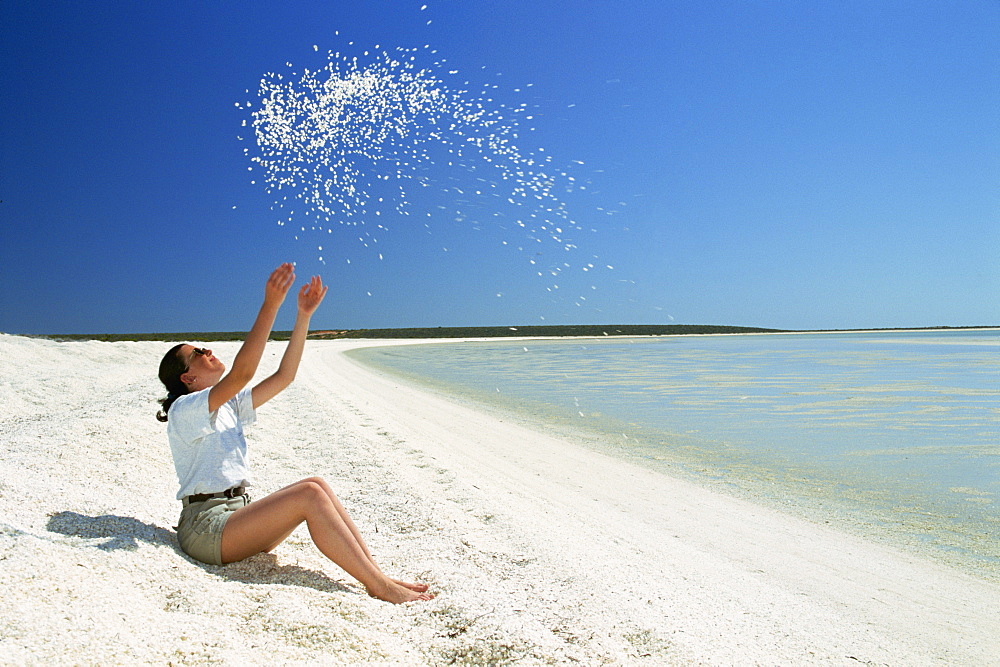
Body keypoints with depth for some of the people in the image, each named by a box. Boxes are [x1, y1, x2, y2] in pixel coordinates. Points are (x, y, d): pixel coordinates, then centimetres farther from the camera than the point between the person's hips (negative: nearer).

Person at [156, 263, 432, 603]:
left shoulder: (229, 405, 17)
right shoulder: (184, 410, -8)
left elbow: (283, 376, 11)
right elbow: (241, 373, -26)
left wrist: (304, 316, 3)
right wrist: (270, 306, -31)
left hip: (237, 514, 9)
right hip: (206, 527, -8)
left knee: (317, 485, -14)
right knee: (309, 495, -25)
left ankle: (378, 575, -20)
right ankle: (381, 588, -27)